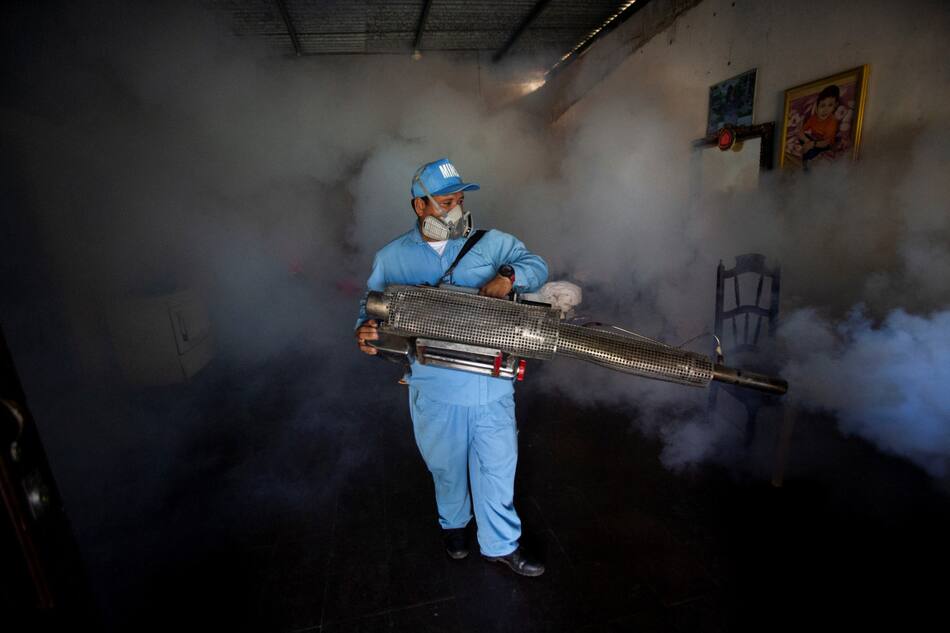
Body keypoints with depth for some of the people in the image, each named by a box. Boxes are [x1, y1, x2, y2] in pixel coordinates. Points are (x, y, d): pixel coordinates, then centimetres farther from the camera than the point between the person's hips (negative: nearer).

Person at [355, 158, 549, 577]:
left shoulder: (491, 243, 4)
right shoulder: (391, 257, 4)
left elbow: (536, 265, 3)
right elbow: (373, 307, 7)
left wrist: (508, 276, -19)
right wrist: (364, 332, -16)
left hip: (491, 384, 0)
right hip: (434, 388, 0)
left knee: (497, 464, 13)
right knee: (446, 465, 22)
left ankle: (501, 543, 37)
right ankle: (453, 522, 52)